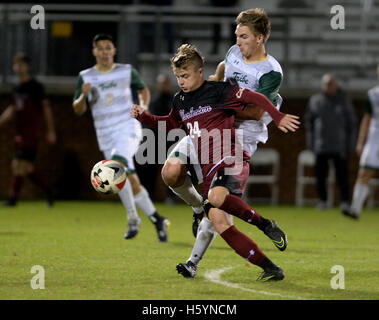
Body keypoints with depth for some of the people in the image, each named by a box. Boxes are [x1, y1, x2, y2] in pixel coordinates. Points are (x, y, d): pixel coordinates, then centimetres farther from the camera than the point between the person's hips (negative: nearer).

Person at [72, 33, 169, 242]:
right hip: (106, 136, 3)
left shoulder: (127, 72, 5)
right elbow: (78, 110, 6)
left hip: (128, 129, -3)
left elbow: (143, 89, 22)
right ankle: (157, 220, 18)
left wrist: (144, 106, 3)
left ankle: (132, 218, -22)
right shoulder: (85, 77, 6)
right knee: (132, 183, 2)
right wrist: (84, 96, -14)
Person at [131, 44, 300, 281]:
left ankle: (265, 224, -15)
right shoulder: (180, 101, 18)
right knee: (218, 221, -14)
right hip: (209, 169, 7)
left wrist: (278, 117, -10)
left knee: (217, 197, -38)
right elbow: (172, 125, 37)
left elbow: (255, 99, -5)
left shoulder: (218, 91, -3)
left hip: (231, 160, -7)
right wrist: (144, 117, 25)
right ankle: (270, 269, -11)